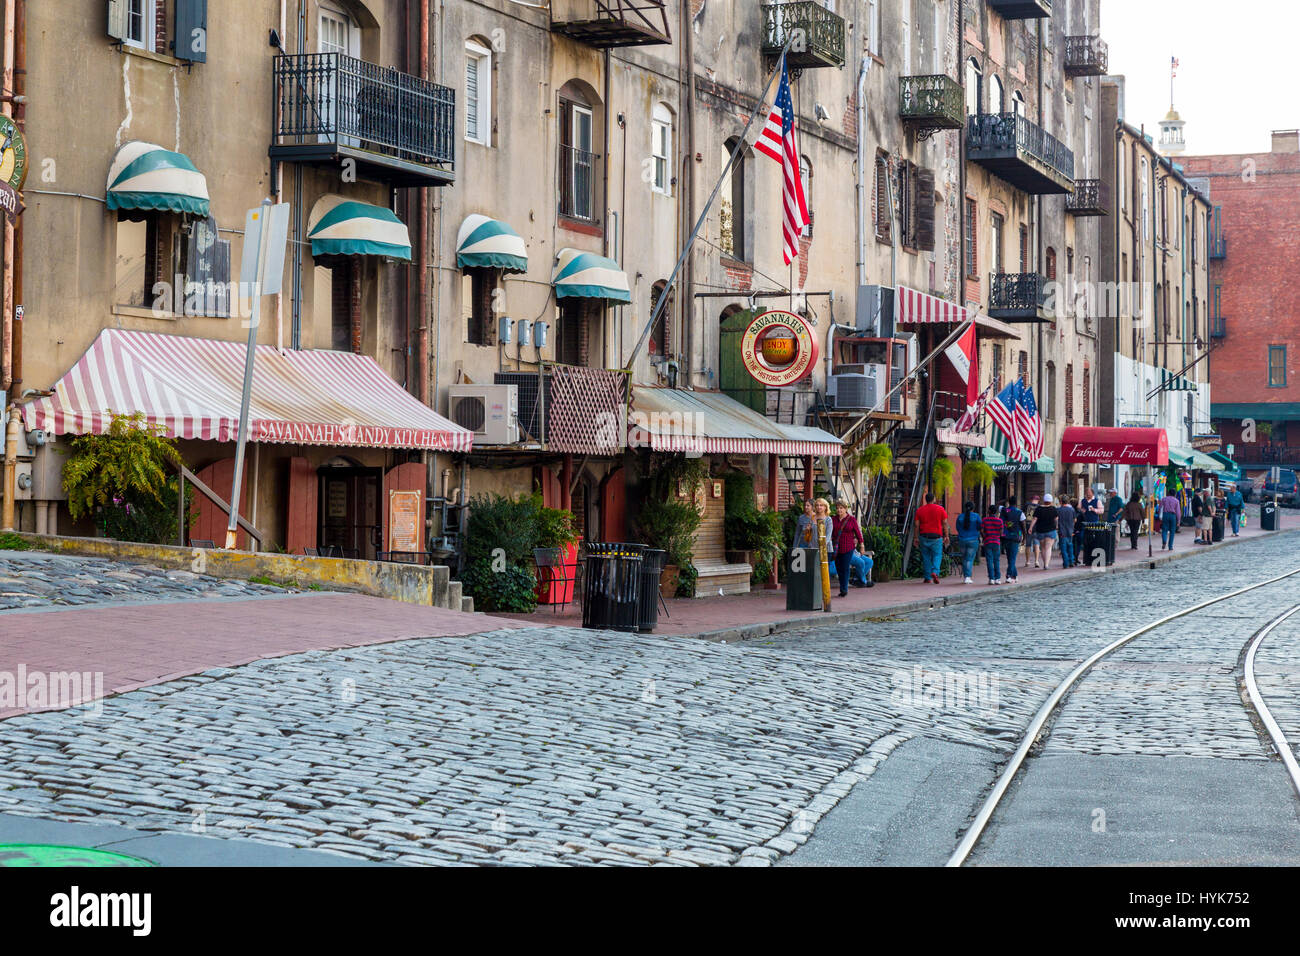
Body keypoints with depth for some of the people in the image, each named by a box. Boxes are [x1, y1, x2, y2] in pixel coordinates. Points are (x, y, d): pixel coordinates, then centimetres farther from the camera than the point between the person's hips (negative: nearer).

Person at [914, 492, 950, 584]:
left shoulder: (920, 510, 4)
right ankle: (935, 572, -19)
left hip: (924, 536, 2)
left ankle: (928, 578, 10)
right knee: (937, 556, 4)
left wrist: (917, 538, 5)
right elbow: (945, 523, -1)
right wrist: (946, 536, 4)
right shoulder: (940, 509, 1)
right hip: (936, 537, -2)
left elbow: (917, 525, 2)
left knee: (926, 557, 8)